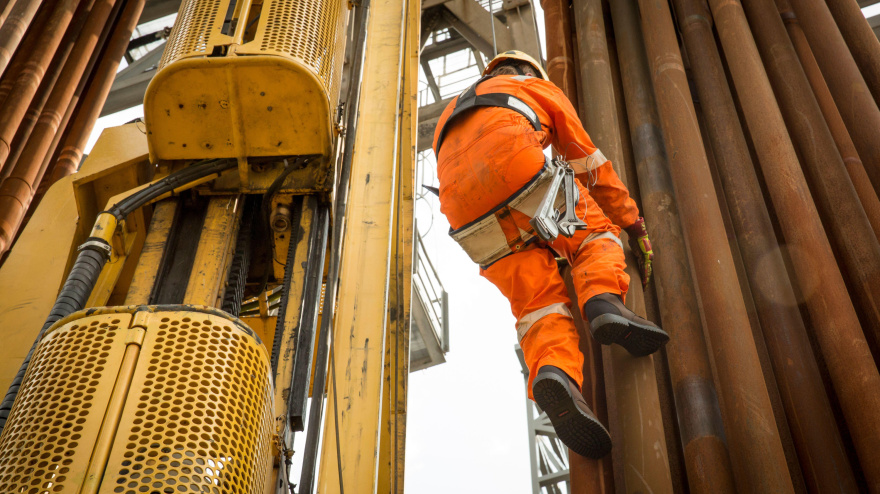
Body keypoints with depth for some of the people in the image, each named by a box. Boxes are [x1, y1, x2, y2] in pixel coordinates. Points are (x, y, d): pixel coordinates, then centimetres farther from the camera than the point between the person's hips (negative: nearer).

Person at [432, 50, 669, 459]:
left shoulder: (453, 114, 44)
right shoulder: (539, 87, 32)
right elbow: (592, 167, 29)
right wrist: (636, 229, 32)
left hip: (463, 206, 4)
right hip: (513, 164, -3)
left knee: (539, 302, 2)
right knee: (595, 235, 16)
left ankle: (554, 371, -29)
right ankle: (603, 302, -16)